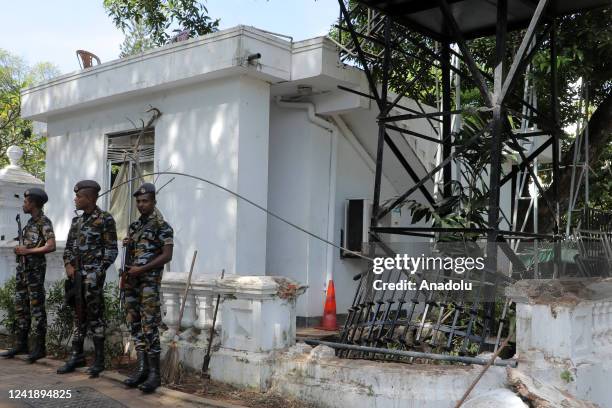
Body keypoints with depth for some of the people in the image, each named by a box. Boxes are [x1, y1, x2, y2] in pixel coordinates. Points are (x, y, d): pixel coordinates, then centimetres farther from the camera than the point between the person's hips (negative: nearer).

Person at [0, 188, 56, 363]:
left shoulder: (44, 222, -11)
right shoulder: (30, 221, 15)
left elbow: (51, 246, -21)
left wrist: (27, 251, -16)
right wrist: (20, 250, 6)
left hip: (35, 269, -9)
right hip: (23, 268, 9)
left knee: (37, 307, -5)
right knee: (20, 306, 12)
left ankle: (40, 347, 1)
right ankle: (22, 344, 21)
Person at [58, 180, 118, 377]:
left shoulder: (105, 219, -6)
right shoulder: (77, 220, 14)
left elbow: (111, 250, -8)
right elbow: (69, 247, 18)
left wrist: (98, 271, -14)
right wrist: (68, 265, 1)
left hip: (93, 275, -7)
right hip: (76, 275, 7)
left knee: (95, 316, -3)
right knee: (79, 316, 12)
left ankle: (99, 360, 4)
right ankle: (77, 356, 21)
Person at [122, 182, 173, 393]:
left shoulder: (162, 226, -5)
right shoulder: (134, 226, 16)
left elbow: (167, 255, -12)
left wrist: (141, 269, -16)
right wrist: (127, 244, 2)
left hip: (149, 283, -7)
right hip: (131, 281, 7)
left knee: (150, 326, -9)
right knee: (135, 325, 8)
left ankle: (154, 373, -5)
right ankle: (141, 368, 15)